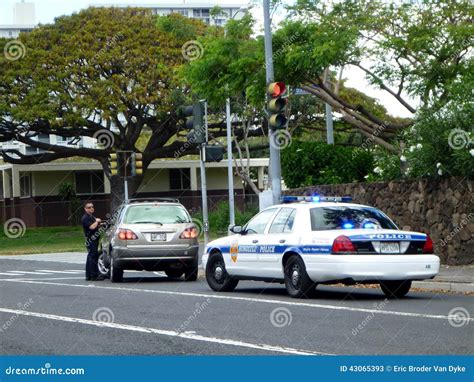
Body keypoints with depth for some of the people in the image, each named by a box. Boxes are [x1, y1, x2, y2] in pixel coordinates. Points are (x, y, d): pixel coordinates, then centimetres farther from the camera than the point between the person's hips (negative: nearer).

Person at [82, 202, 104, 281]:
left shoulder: (92, 217, 20)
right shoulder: (85, 218, -12)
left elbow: (96, 226, 30)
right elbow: (92, 227, -24)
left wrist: (99, 224, 12)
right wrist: (96, 221, -9)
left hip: (94, 239, 10)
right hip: (91, 240, -10)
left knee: (90, 257, 12)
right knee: (93, 257, -13)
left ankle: (88, 276, 16)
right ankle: (94, 276, -14)